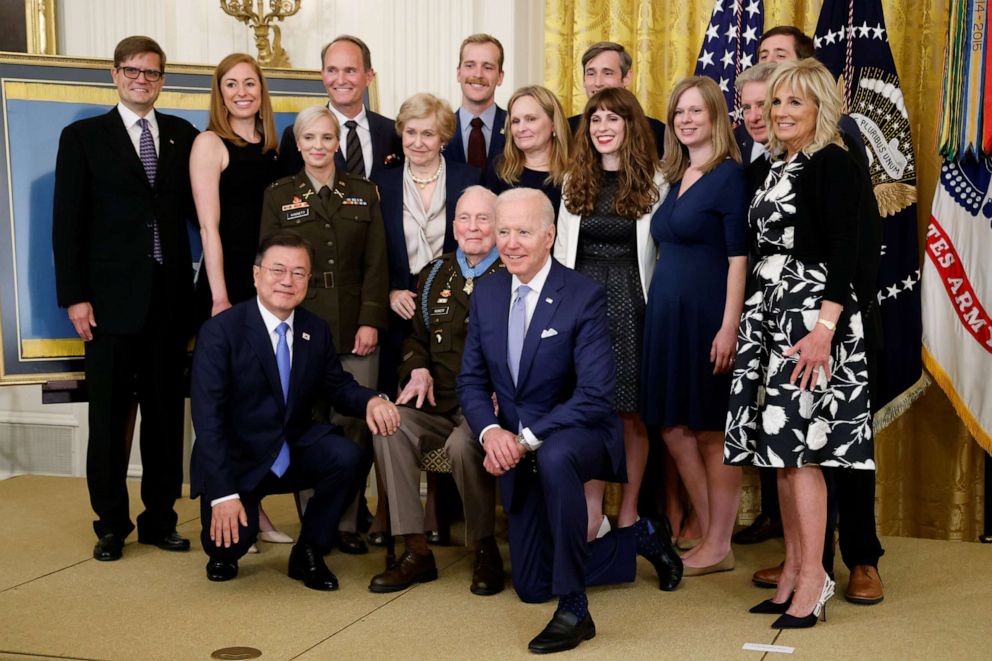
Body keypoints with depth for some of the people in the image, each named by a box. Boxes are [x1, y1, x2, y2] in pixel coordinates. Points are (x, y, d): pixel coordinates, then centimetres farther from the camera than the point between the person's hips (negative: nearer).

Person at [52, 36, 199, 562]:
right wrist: (74, 296, -8)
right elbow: (68, 222, -1)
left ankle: (160, 519, 19)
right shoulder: (83, 137, 4)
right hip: (111, 298, -2)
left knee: (166, 413, 8)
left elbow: (196, 208, 8)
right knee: (109, 416, 4)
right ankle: (111, 524, 15)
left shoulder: (182, 136, 11)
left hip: (170, 297, 3)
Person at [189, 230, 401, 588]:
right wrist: (223, 493, -27)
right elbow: (207, 417, -19)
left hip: (296, 450, 4)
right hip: (237, 459, -4)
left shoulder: (317, 330, 2)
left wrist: (371, 400, -16)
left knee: (347, 456, -25)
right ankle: (225, 552, 17)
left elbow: (338, 386, 11)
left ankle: (308, 554, -1)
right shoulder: (219, 331, -13)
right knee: (230, 538, -25)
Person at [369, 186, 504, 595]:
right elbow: (416, 339, 23)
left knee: (463, 444, -35)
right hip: (438, 404, 5)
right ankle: (416, 551, -16)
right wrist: (418, 371, 2)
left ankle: (485, 550, -10)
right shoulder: (434, 275, 17)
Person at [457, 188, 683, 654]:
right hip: (517, 449, 6)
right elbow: (471, 380, 4)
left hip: (576, 436, -6)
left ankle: (574, 609, -30)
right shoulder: (487, 294, 1)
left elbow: (595, 396, -22)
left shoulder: (584, 296, -16)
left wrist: (527, 438, -26)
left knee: (553, 458, -43)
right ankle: (643, 537, 31)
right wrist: (491, 432, -16)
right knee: (531, 587, 8)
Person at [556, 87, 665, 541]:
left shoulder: (653, 183, 1)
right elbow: (562, 249, 12)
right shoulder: (575, 182, 11)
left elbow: (660, 253, 0)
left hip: (631, 302, -2)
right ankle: (592, 512, 9)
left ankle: (628, 515, 13)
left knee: (632, 412, 3)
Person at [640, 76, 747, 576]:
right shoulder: (676, 177, 15)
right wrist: (657, 307, 13)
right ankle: (708, 537, 22)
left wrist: (729, 327, -20)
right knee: (674, 428, 10)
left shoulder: (729, 175, -8)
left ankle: (719, 547, 12)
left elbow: (738, 257, -14)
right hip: (667, 311, 8)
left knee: (711, 431, 0)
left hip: (706, 312, -8)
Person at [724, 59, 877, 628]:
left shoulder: (833, 163, -9)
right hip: (772, 311, 9)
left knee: (797, 446, -9)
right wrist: (741, 323, 19)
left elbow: (845, 251, -17)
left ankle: (814, 579, -1)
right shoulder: (780, 165, 16)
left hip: (812, 315, -9)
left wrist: (824, 328, -26)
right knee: (782, 447, 9)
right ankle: (794, 571, 18)